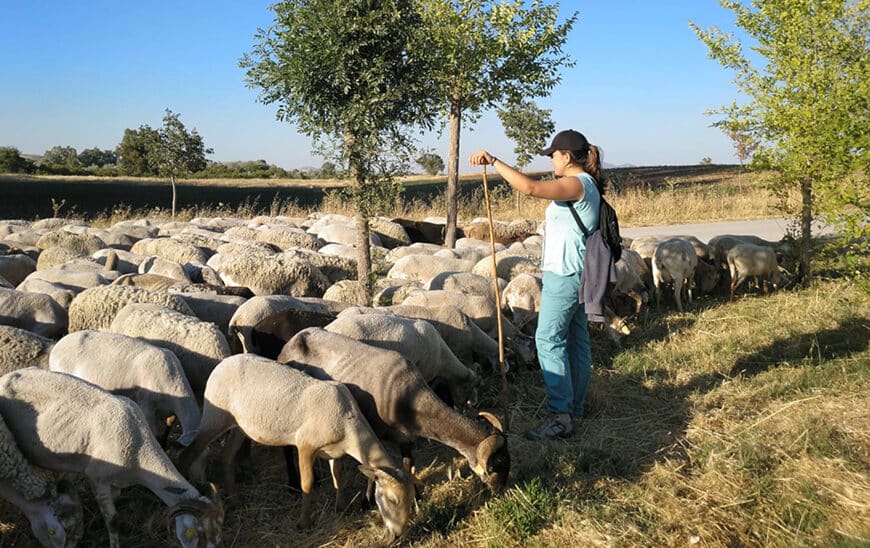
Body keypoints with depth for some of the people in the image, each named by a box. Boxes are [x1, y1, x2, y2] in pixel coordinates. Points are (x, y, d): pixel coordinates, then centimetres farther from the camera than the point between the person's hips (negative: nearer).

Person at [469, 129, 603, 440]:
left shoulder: (577, 184, -16)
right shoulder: (584, 185, 16)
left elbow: (530, 188, -29)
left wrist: (493, 162, -25)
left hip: (564, 274, -11)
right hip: (574, 274, 11)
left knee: (549, 340, -10)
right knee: (576, 339, 13)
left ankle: (560, 416, -8)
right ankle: (575, 406, 23)